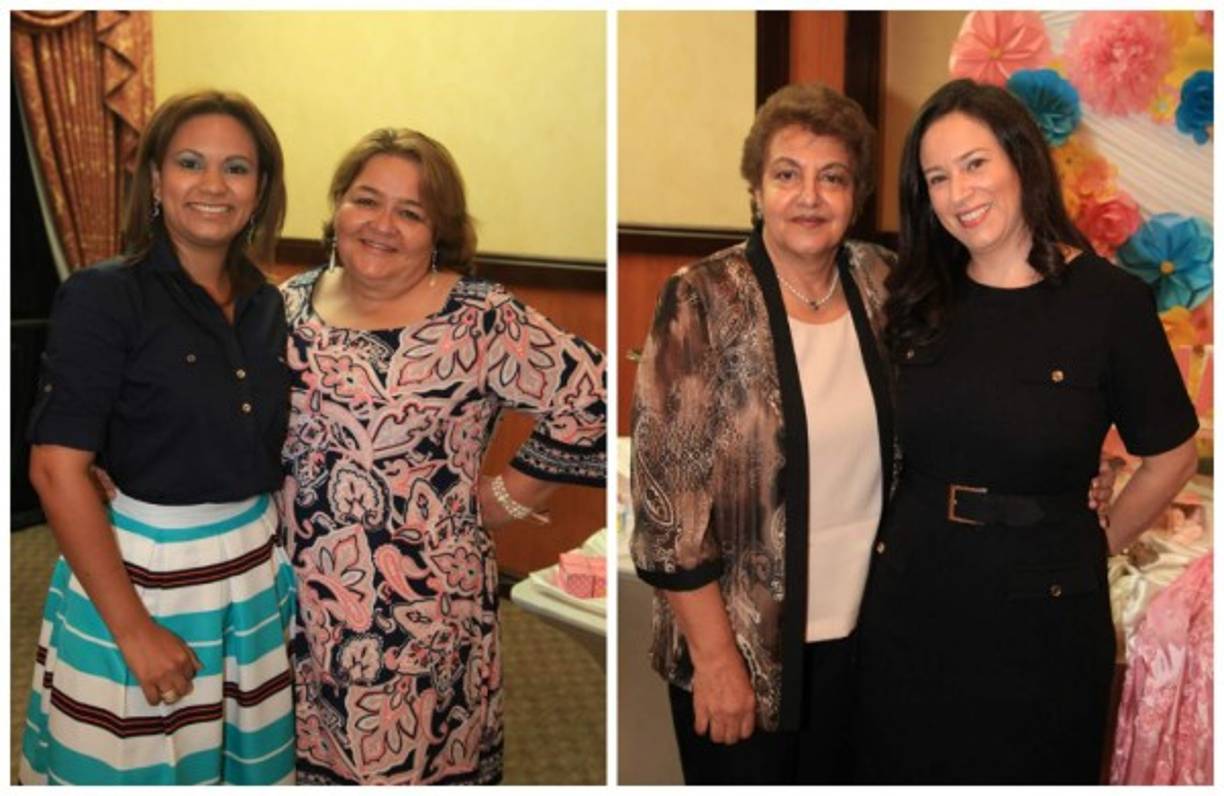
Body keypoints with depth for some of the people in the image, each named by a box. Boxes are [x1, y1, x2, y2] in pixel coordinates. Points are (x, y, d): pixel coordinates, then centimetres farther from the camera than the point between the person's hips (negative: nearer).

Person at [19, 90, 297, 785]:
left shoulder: (267, 305, 4)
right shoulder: (104, 298, -13)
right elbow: (57, 470, -18)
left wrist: (285, 565, 8)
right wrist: (133, 628, -19)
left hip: (257, 571, 5)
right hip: (139, 568, -5)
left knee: (245, 763, 19)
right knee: (138, 768, 12)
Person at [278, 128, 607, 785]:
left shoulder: (479, 320, -16)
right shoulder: (292, 303, 2)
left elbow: (589, 399, -18)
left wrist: (506, 496, -12)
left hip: (421, 609, -5)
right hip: (301, 598, 5)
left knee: (415, 762, 9)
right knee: (311, 755, 20)